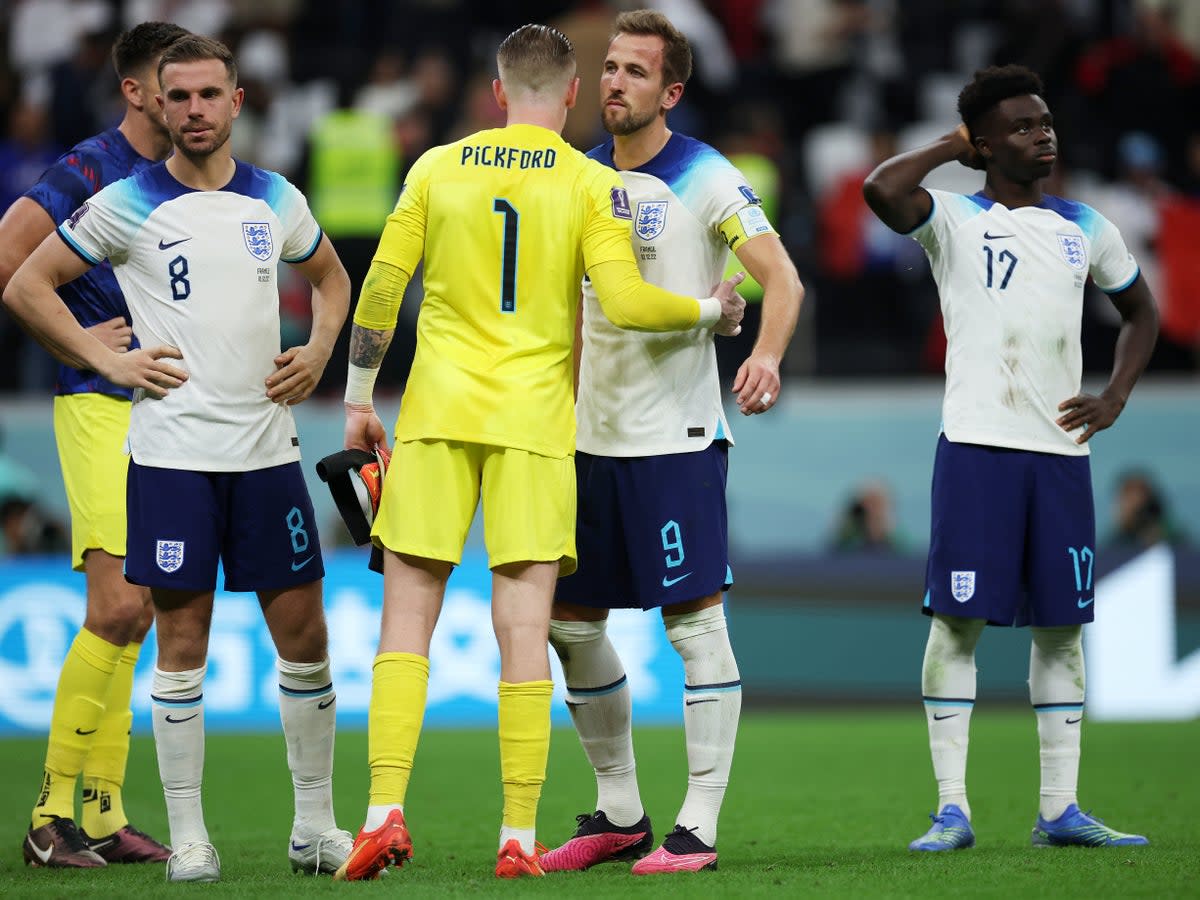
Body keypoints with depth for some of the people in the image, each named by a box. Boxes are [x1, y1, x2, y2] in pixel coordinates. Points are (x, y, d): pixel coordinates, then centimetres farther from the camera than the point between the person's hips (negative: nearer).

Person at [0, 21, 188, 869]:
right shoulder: (90, 172, -9)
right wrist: (77, 338, -12)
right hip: (103, 407, -7)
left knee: (132, 615, 7)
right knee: (117, 608, -14)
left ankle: (104, 811, 11)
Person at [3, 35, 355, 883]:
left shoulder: (277, 201, 8)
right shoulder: (126, 205, -2)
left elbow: (331, 277, 26)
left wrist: (317, 352, 9)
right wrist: (109, 362, -4)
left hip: (267, 447, 3)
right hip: (172, 452, -3)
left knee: (303, 631, 4)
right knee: (182, 641, -2)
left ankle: (316, 824, 16)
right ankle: (189, 836, 5)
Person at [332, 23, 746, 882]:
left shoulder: (437, 168, 5)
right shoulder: (593, 184, -1)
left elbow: (381, 286, 4)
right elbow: (624, 300, -10)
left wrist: (358, 399, 14)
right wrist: (712, 311, 8)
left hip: (436, 414, 1)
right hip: (535, 421, -1)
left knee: (407, 619, 4)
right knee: (524, 630, 0)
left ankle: (386, 810, -7)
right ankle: (519, 836, -1)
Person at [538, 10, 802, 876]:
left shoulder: (705, 179, -7)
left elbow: (782, 276, -16)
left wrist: (767, 353, -34)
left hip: (675, 438, -7)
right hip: (588, 438, 7)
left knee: (696, 622, -6)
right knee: (571, 623, 9)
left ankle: (699, 827, -3)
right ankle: (619, 812, 21)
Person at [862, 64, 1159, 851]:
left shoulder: (1085, 229, 13)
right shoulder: (955, 219, -2)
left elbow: (1142, 311, 26)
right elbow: (881, 190, -23)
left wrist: (1115, 398, 10)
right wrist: (951, 147, -6)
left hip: (1061, 450, 5)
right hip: (977, 446, -5)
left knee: (1063, 624, 6)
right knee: (959, 618, -6)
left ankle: (1061, 808, 11)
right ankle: (952, 808, -3)